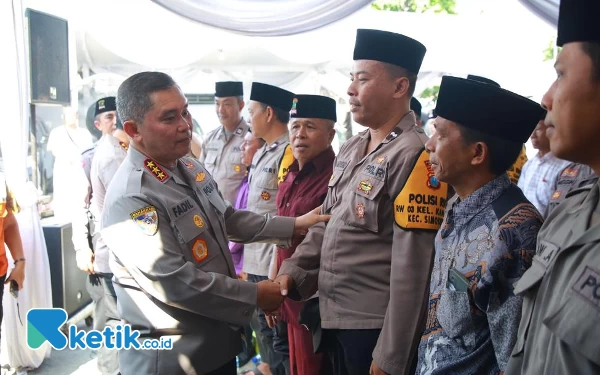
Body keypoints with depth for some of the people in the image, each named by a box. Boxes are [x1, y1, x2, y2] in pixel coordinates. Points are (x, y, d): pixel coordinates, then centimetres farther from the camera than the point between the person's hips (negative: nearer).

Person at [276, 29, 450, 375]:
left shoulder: (414, 156, -18)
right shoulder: (351, 149, 8)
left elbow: (413, 269, -20)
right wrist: (293, 272, -1)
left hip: (375, 328, -7)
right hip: (335, 317, 8)